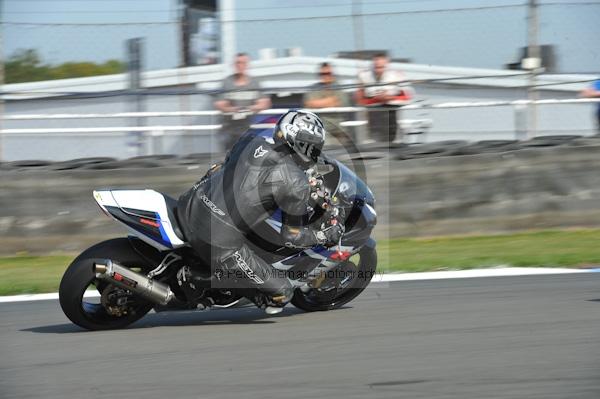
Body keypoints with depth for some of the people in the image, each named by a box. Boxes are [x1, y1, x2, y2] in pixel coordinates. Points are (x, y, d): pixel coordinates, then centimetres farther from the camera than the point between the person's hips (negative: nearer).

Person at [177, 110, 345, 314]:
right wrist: (327, 236, 15)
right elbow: (292, 236, -1)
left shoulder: (251, 139, 7)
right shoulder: (295, 183, -10)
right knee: (282, 292, 5)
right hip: (220, 242, -6)